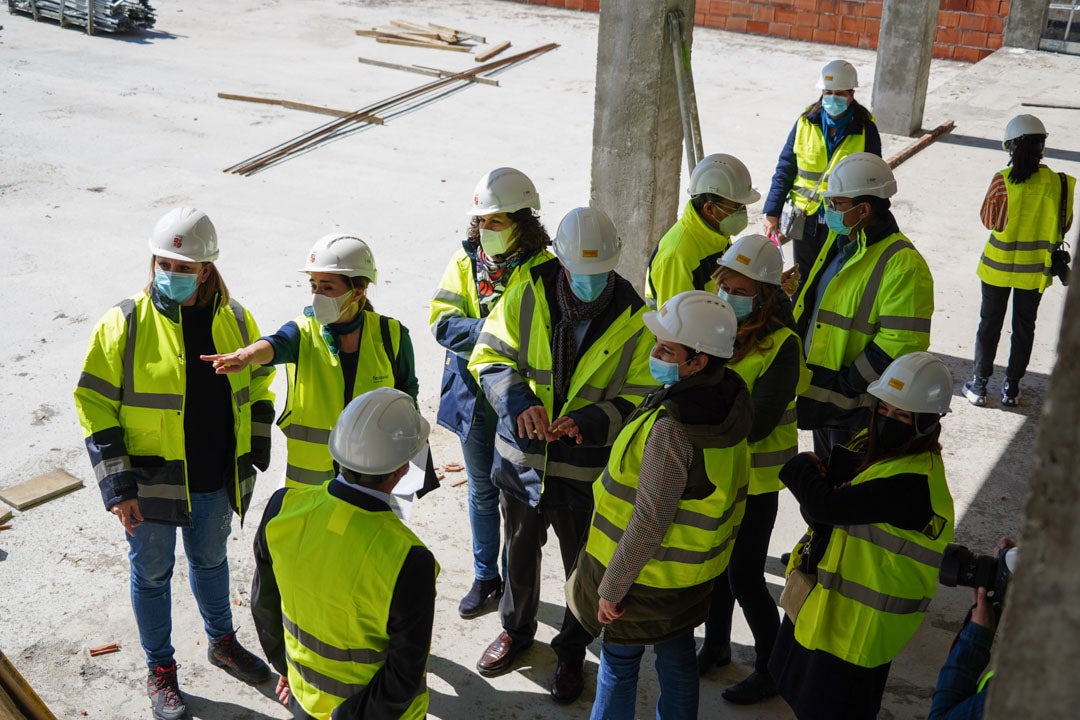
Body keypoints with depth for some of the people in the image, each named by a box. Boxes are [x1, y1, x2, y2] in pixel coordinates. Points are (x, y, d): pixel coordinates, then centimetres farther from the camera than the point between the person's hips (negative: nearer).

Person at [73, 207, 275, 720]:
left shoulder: (235, 321, -3)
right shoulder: (124, 323, -14)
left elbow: (258, 387, 11)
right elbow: (94, 404, -11)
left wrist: (253, 456, 5)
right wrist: (117, 484, -16)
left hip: (216, 484, 3)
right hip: (151, 484, -3)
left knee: (211, 562, 24)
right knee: (152, 574, 13)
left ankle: (222, 643, 46)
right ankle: (160, 670, 32)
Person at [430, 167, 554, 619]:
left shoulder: (543, 269, -13)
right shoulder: (465, 262, 0)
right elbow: (443, 324, -9)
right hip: (473, 397, 4)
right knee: (481, 493, 18)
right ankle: (485, 577, 35)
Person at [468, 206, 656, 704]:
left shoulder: (634, 321, -15)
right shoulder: (527, 297, -11)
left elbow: (638, 398, -12)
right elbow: (490, 357, -7)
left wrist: (589, 424, -30)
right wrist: (519, 402, -27)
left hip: (586, 470, -2)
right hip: (522, 457, 2)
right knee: (520, 552, 24)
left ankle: (572, 649, 42)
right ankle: (516, 629, 51)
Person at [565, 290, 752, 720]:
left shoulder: (671, 429, -34)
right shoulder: (730, 396, -8)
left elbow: (649, 523, -29)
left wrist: (611, 587, -18)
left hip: (647, 572, -7)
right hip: (695, 571, 8)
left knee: (619, 664, 14)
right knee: (677, 656, 24)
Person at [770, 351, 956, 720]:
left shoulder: (913, 483, -31)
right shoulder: (871, 445, -2)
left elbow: (825, 506, -34)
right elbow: (818, 512, -1)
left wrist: (802, 467, -15)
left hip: (857, 622, -9)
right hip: (820, 595, 9)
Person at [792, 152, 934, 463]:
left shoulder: (902, 265, -24)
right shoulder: (839, 240, 5)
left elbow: (899, 344, -27)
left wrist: (847, 387, -23)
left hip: (856, 403, -8)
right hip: (818, 388, 8)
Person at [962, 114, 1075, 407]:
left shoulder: (1002, 180, -18)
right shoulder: (1058, 182, -11)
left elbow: (988, 220, -8)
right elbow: (1064, 224, -1)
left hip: (999, 264, -2)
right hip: (1035, 268, 2)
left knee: (990, 323, 12)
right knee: (1024, 326, 15)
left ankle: (979, 384, 19)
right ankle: (1012, 387, 23)